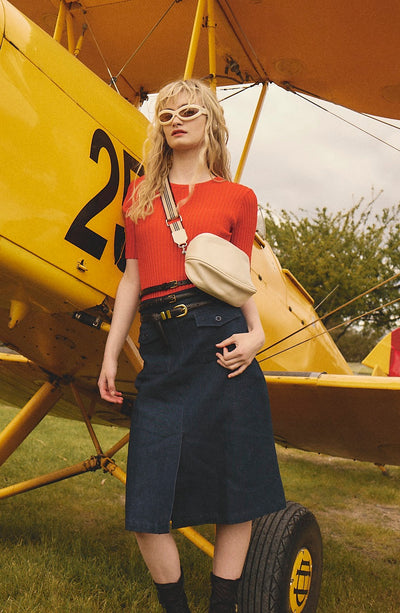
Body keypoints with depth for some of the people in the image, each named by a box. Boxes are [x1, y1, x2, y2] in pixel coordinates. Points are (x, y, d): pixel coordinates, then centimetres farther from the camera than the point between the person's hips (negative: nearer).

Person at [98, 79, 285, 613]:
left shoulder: (237, 198, 10)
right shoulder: (141, 192, 17)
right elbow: (133, 275, 16)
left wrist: (256, 332, -10)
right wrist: (111, 354, 12)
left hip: (220, 339, -2)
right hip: (160, 349, 2)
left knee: (236, 493, 4)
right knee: (146, 511, 2)